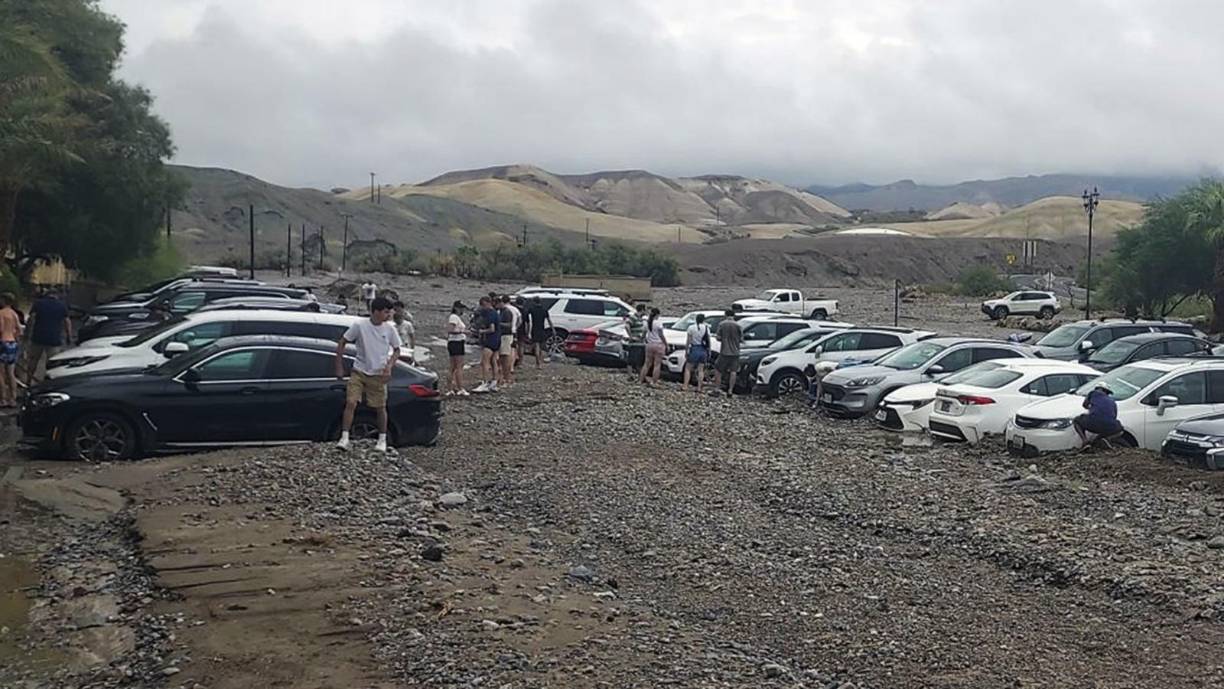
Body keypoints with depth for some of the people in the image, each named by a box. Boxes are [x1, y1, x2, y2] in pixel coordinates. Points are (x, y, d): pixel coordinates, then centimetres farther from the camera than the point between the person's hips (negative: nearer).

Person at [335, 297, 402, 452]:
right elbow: (341, 344, -2)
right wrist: (339, 367, -2)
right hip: (359, 372, -1)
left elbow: (396, 350, 6)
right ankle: (344, 438, -5)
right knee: (351, 403, -11)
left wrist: (389, 366, -11)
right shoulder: (359, 326, -11)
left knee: (380, 407, 7)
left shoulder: (390, 329, -4)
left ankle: (382, 440, 21)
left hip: (378, 375, 1)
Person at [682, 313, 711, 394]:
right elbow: (708, 341, 3)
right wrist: (709, 352, 11)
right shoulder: (706, 328, 1)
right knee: (701, 370, 9)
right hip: (703, 350, 2)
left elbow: (688, 342, -4)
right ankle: (699, 388, 5)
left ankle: (685, 387, -6)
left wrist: (686, 351, 3)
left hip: (694, 349, -2)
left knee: (687, 369, 5)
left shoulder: (691, 328, -5)